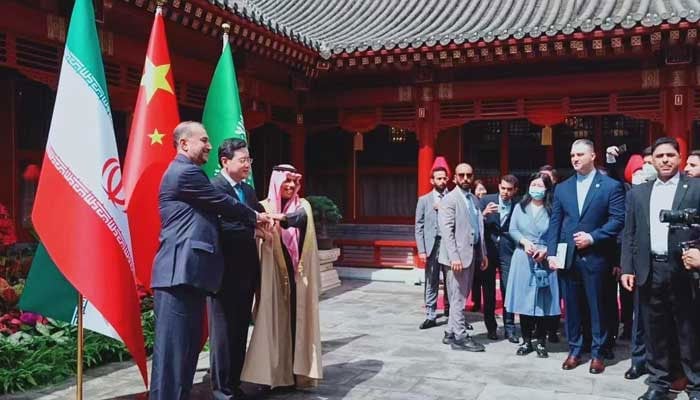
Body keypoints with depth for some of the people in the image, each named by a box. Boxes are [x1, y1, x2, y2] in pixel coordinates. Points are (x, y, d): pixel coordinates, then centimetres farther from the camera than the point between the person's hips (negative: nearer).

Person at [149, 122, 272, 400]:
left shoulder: (186, 172, 24)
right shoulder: (185, 172, -9)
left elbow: (216, 209, 24)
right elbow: (223, 203, -3)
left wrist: (252, 219, 18)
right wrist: (255, 217, 12)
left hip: (188, 271, 10)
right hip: (180, 271, -10)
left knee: (190, 343, 13)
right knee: (173, 345, -8)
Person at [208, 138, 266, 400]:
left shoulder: (248, 190, 15)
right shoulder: (213, 187, -12)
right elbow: (221, 227, -22)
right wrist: (256, 227, -25)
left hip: (246, 271, 8)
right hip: (225, 271, -8)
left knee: (240, 330, 15)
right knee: (223, 330, 4)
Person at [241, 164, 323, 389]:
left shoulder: (302, 205, 8)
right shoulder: (265, 207, 4)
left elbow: (299, 218, -15)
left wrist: (280, 217, -34)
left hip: (300, 273, 2)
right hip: (274, 273, -2)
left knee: (298, 319, 3)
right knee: (275, 319, -1)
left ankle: (299, 371, 11)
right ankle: (275, 374, 9)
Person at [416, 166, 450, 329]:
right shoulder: (424, 200, 8)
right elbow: (419, 227, 3)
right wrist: (421, 250, -3)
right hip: (432, 245, 0)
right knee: (431, 283, 3)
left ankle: (451, 313, 17)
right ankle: (430, 316, 10)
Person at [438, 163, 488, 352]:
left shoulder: (474, 200, 15)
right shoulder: (449, 199, -8)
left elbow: (479, 228, 17)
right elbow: (446, 230, -15)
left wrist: (483, 253, 13)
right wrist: (454, 256, -21)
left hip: (472, 254, 8)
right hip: (458, 255, -8)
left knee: (461, 297, 13)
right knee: (458, 298, -2)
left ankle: (451, 333, 22)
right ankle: (460, 337, 6)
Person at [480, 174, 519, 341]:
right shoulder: (486, 200, -1)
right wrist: (484, 214, -20)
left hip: (507, 252, -1)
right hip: (488, 251, 1)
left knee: (508, 291, 0)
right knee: (488, 292, 8)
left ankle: (509, 329, 10)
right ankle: (491, 327, 20)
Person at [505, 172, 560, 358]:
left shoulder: (552, 210, 0)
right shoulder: (520, 207, 8)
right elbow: (512, 230, 4)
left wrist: (546, 250, -16)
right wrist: (524, 242, -12)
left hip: (544, 260, -2)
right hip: (523, 259, 2)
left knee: (543, 301, 2)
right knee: (523, 300, 3)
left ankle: (541, 342, 13)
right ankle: (526, 341, 13)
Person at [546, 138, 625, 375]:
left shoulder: (611, 186, 0)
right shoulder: (562, 188, 10)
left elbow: (617, 220, -6)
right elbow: (554, 223, 7)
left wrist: (592, 237, -15)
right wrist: (551, 253, -1)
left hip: (594, 257, -3)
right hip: (567, 257, 3)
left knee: (596, 307, 6)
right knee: (572, 306, 10)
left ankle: (597, 353, 19)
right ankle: (574, 350, 21)